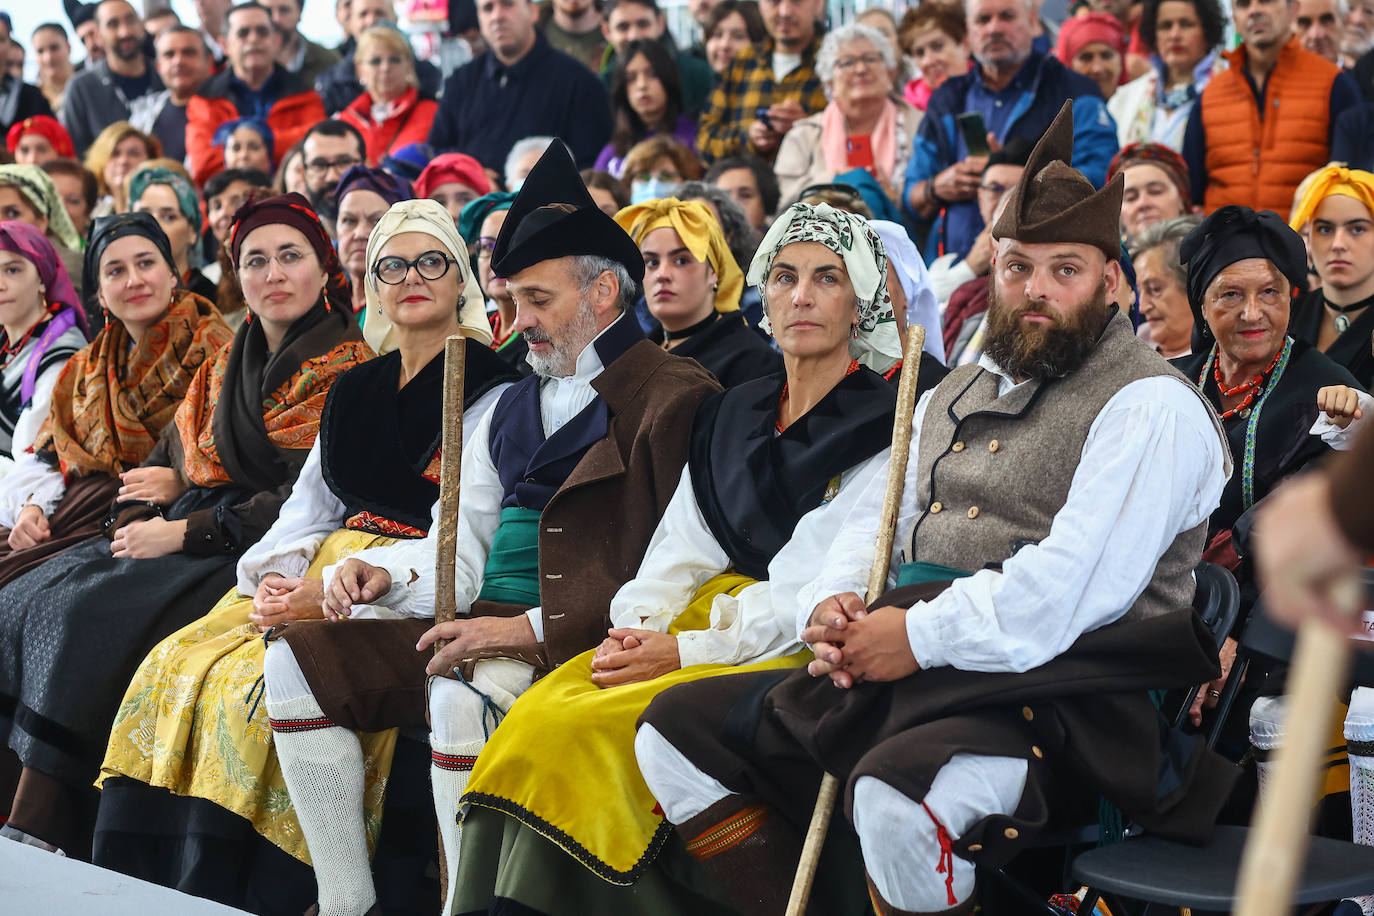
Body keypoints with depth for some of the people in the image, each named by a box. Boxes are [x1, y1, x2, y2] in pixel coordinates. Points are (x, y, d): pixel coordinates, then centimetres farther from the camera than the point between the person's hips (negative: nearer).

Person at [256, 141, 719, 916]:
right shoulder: (517, 405, 22)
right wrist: (389, 572, 0)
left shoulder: (676, 400, -6)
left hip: (579, 642, -9)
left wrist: (533, 629, -20)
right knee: (296, 657, -2)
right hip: (484, 627, 9)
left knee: (461, 694, -37)